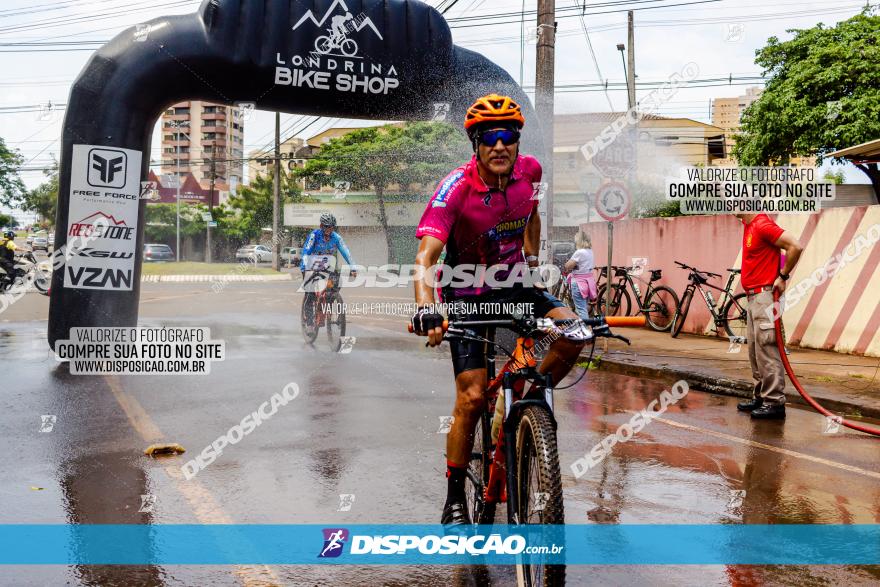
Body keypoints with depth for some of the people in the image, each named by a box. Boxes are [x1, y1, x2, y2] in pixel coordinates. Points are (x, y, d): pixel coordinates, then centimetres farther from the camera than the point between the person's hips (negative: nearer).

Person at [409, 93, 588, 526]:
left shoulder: (529, 170, -8)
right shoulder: (456, 188, -24)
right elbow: (425, 257, -34)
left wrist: (533, 259, 13)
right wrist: (425, 308, -50)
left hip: (513, 285, 4)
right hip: (468, 295, -4)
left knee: (572, 332, -21)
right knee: (471, 397, -10)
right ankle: (455, 498, 7)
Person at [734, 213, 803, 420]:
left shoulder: (763, 225, -15)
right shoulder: (749, 225, 13)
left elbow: (795, 246, -21)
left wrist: (783, 276, -13)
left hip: (765, 296, -10)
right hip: (754, 296, 10)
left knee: (766, 350, -8)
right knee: (755, 351, 14)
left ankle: (775, 403, -4)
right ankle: (760, 397, 22)